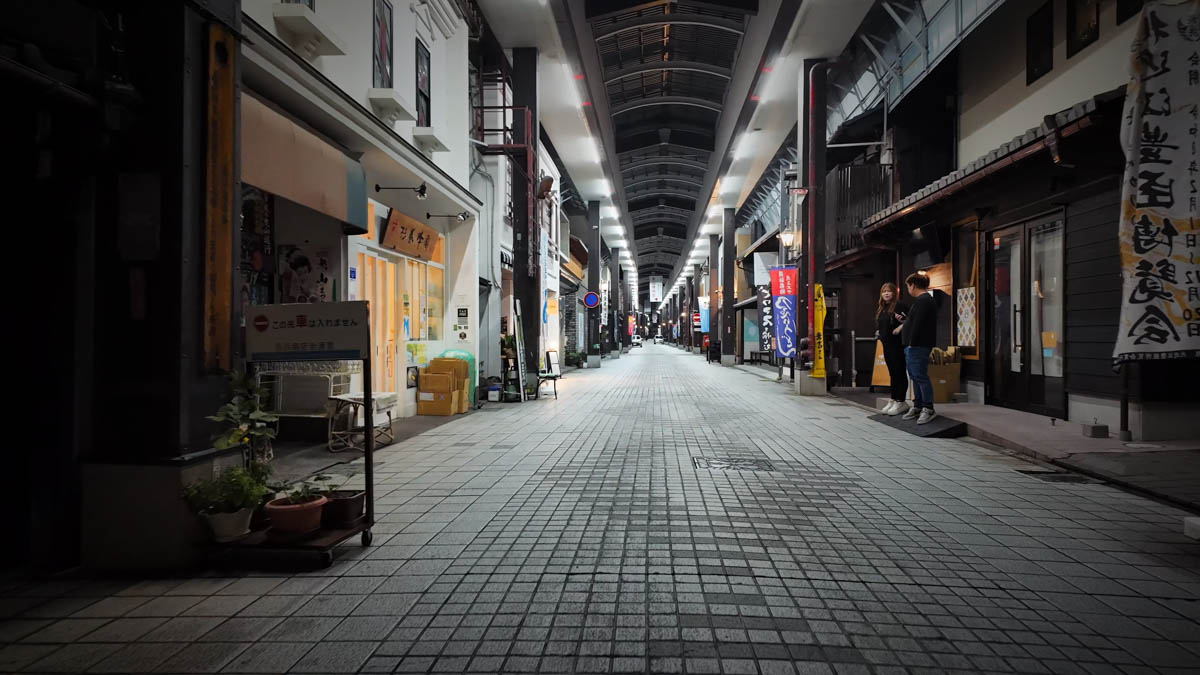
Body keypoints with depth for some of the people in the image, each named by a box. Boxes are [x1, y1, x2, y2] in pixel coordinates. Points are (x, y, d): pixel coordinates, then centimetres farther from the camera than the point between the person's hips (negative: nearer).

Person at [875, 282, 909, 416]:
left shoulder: (899, 306, -11)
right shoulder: (880, 309, 15)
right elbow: (878, 325, 28)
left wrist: (902, 326, -22)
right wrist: (878, 333, 11)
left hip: (898, 345, -8)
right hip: (886, 345, 8)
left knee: (899, 373, -3)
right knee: (892, 373, 12)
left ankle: (900, 402, 2)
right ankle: (893, 400, 18)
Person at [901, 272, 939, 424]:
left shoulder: (922, 301, -16)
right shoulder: (926, 299, 19)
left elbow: (918, 324, -21)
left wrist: (912, 343, -18)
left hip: (918, 347, -11)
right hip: (913, 347, 11)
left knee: (920, 376, -8)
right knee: (915, 377, 15)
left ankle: (929, 409, -4)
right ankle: (917, 406, 22)